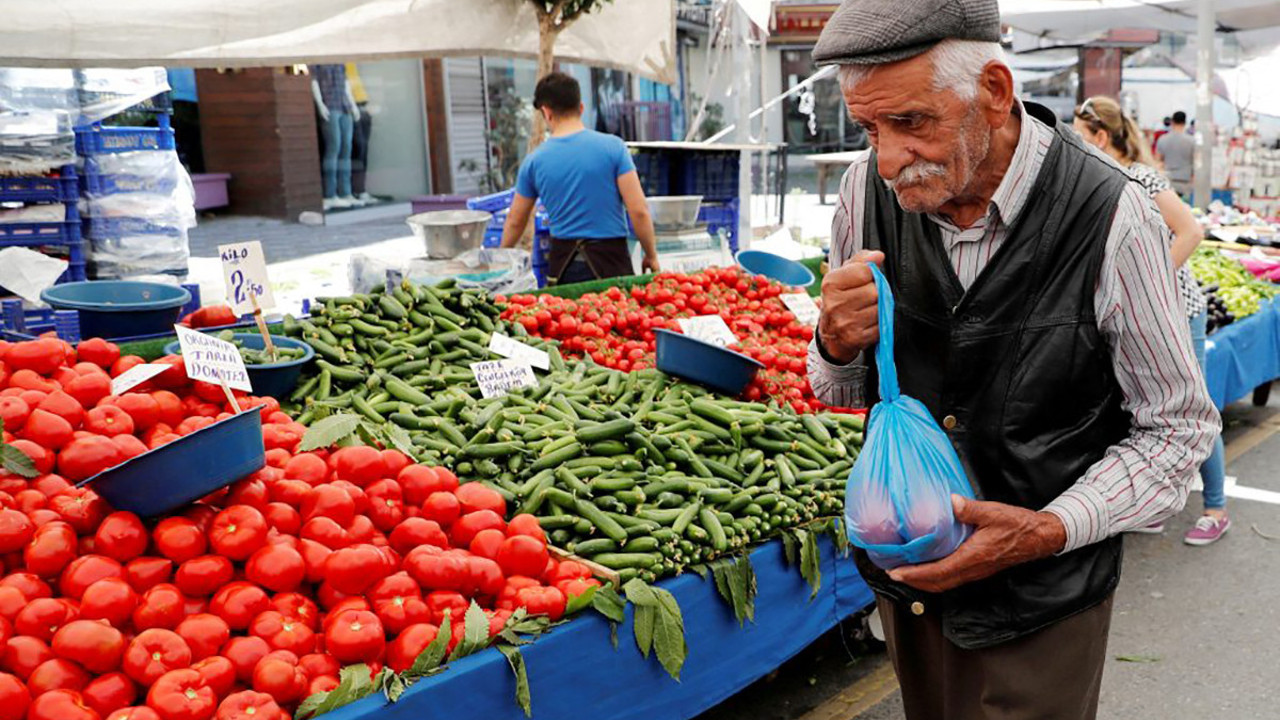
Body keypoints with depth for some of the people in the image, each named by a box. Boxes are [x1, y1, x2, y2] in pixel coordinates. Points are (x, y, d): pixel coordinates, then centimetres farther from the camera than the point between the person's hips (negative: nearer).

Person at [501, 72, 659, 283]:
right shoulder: (613, 146, -5)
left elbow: (515, 221, 14)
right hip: (609, 258, -2)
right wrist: (651, 255, 4)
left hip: (562, 263, 2)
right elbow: (639, 211, -9)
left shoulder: (534, 160, 2)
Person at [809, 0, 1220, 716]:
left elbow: (1178, 428, -10)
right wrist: (838, 344, -21)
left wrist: (1049, 531, -24)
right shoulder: (869, 188, -9)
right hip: (904, 576, 5)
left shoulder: (1112, 218, -21)